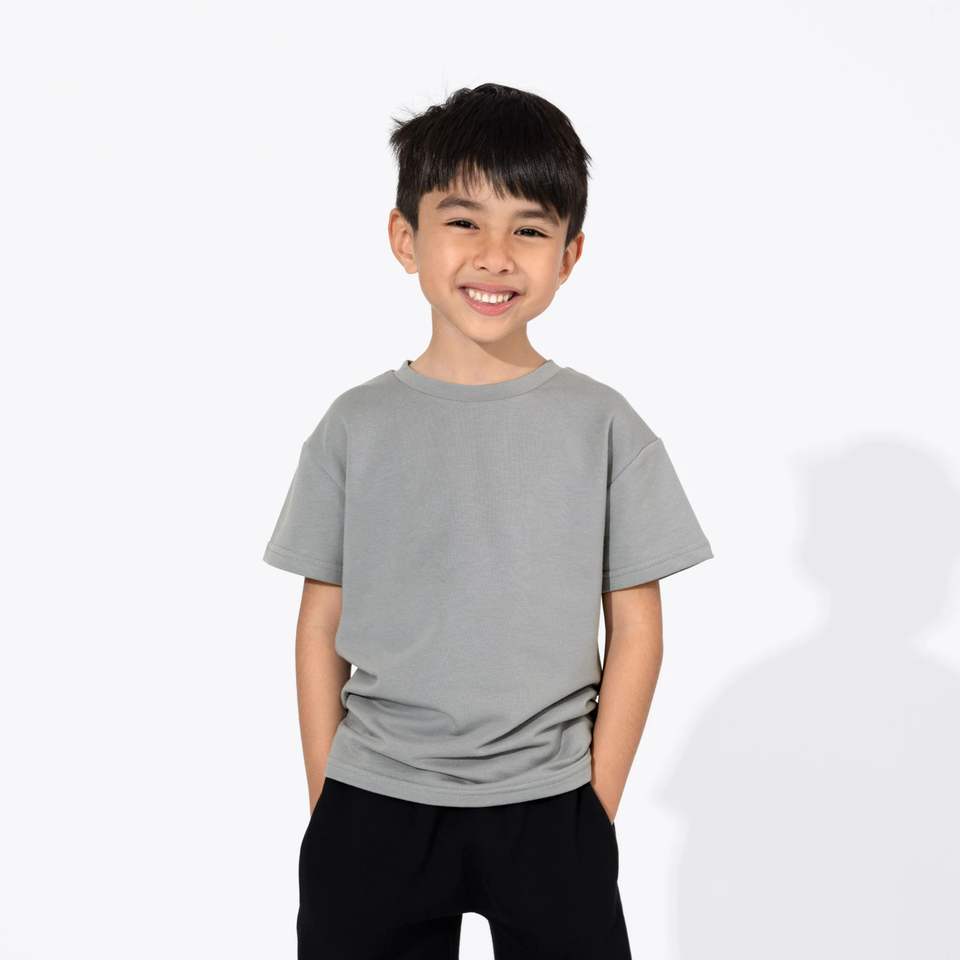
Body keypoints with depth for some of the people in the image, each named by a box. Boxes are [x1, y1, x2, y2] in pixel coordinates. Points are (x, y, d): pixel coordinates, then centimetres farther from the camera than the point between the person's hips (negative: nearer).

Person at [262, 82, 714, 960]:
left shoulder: (603, 425, -2)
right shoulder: (358, 424, 0)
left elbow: (635, 629, 0)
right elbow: (323, 625, 4)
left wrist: (597, 807, -3)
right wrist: (325, 805, 2)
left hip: (547, 807, 0)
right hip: (374, 808, 1)